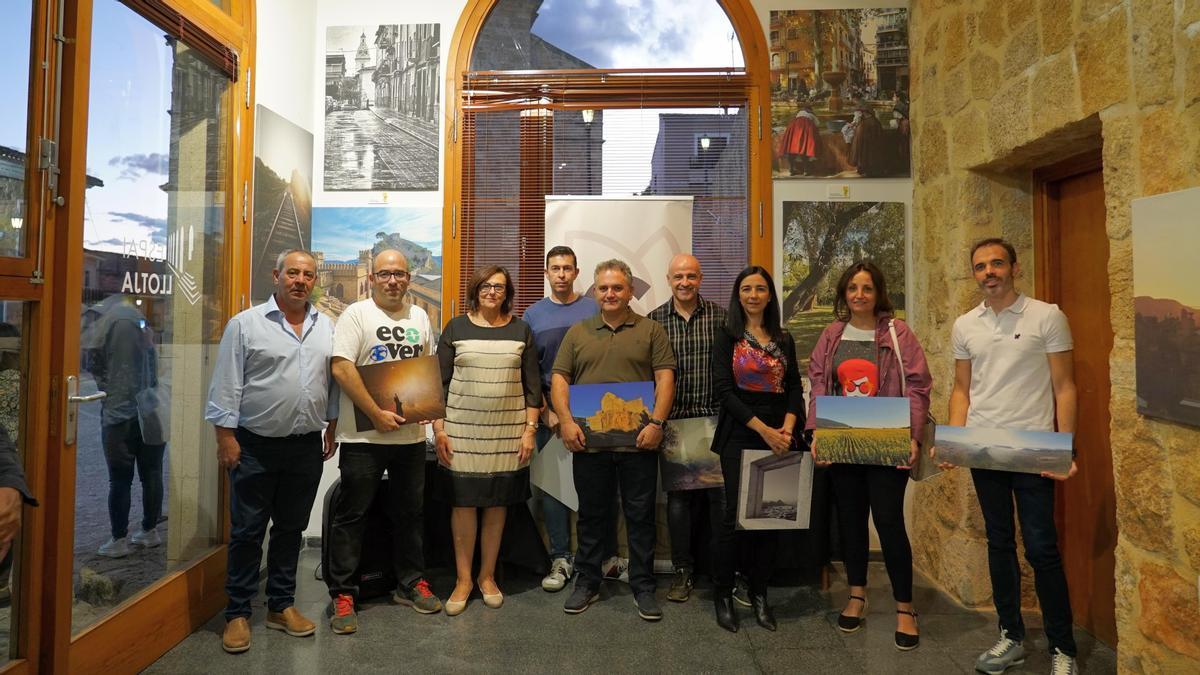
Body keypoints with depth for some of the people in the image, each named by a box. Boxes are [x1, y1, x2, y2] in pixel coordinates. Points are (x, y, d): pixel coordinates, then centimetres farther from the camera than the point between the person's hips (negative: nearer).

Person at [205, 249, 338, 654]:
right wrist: (226, 437, -10)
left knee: (291, 529, 14)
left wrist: (332, 430, 10)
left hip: (307, 447, 4)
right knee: (247, 532, 6)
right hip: (255, 446, -3)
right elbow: (226, 385, -6)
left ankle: (281, 605, 27)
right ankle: (238, 613, 20)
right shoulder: (246, 324, -4)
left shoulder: (327, 328, 7)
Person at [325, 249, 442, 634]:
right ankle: (342, 594, 17)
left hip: (411, 434, 6)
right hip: (364, 435, -5)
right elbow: (341, 369, -14)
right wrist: (377, 414, -17)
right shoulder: (356, 314, -5)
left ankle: (410, 584, 29)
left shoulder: (419, 316, 13)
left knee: (410, 513, 14)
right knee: (351, 515, 3)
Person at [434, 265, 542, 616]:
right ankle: (463, 579, 17)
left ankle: (488, 576, 23)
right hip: (462, 430, -1)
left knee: (497, 504, 7)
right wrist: (438, 429, -3)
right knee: (463, 502, 2)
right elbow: (439, 381, 3)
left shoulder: (521, 330, 6)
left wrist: (530, 430, 0)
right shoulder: (456, 328, 4)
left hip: (508, 432, 1)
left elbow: (532, 384, 6)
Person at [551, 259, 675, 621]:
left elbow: (665, 377, -2)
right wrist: (565, 420, -8)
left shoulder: (651, 330, 5)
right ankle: (587, 582, 28)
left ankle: (643, 587, 21)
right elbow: (559, 378, 6)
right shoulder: (578, 332, 11)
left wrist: (656, 422, -13)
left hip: (638, 441, -2)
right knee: (591, 515, 13)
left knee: (641, 516, 7)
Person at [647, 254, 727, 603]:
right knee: (678, 496, 9)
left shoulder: (720, 316, 2)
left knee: (721, 493, 6)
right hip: (673, 420, 1)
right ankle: (683, 569, 23)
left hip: (715, 418, 0)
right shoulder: (654, 320, 3)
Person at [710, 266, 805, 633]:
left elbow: (794, 386, 8)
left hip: (778, 437, 4)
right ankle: (723, 594, 12)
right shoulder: (727, 337, 0)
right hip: (740, 437, -4)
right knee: (737, 516, -5)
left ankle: (759, 594, 21)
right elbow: (723, 389, -9)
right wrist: (763, 429, -15)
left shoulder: (783, 339, 12)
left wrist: (787, 427, -10)